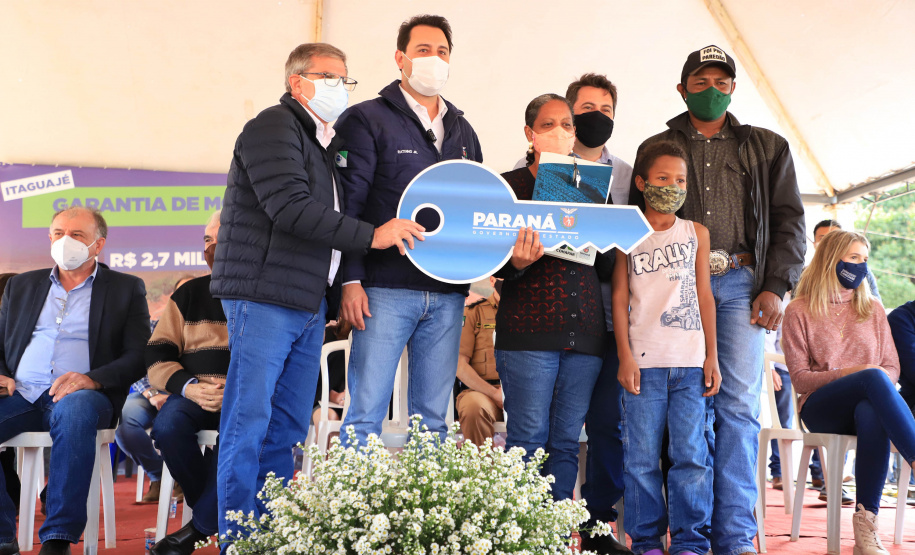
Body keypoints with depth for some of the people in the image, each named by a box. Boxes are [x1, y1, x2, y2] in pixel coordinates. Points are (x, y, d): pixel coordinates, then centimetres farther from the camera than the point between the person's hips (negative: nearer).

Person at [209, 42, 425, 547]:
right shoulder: (273, 127, -5)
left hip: (309, 304, 9)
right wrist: (371, 235, -17)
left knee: (289, 428, 8)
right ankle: (239, 541, -1)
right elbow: (289, 207, -18)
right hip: (263, 296, -9)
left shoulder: (327, 144, 22)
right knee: (248, 423, -6)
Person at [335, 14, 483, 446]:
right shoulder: (366, 120, 3)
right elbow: (346, 204, -4)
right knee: (366, 414, -5)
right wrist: (351, 280, -12)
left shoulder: (463, 131, 20)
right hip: (386, 288, -5)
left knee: (433, 417, 8)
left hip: (447, 293, 5)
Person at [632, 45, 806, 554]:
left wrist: (775, 285, 0)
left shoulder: (767, 148, 18)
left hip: (740, 282, 0)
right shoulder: (657, 148, 16)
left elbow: (789, 219, 13)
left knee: (739, 405, -6)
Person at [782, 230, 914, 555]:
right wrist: (846, 375, -16)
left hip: (867, 403, 3)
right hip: (820, 409, -2)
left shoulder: (872, 309, 17)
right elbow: (800, 378, 0)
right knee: (873, 378, -36)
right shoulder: (799, 311, 5)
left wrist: (880, 382, -10)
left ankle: (867, 528, -41)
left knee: (871, 415, -39)